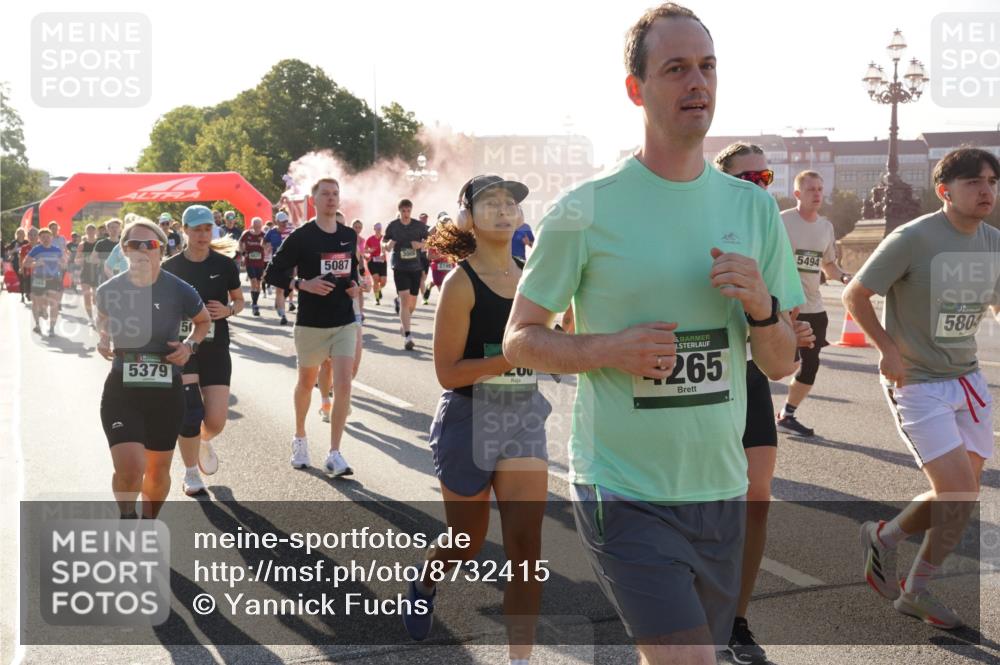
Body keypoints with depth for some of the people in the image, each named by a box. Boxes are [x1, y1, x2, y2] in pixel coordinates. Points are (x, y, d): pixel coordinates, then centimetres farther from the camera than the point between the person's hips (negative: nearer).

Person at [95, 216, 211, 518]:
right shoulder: (109, 290, -4)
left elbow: (204, 321, 10)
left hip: (166, 392, 1)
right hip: (121, 391, -1)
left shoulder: (179, 291, -9)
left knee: (158, 471, 14)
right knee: (129, 468, -18)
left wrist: (190, 345, -7)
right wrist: (103, 338, 0)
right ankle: (127, 517, 15)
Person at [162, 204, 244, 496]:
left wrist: (228, 310, -11)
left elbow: (239, 300, 11)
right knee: (189, 413, -8)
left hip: (215, 349, 1)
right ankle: (191, 473, 15)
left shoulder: (225, 265, -1)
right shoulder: (171, 267, -2)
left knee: (216, 421, -5)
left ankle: (204, 441, 33)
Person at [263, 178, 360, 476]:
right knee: (307, 383, 14)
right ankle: (300, 438, 38)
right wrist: (303, 285, -19)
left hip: (345, 322, 3)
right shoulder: (300, 237, -7)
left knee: (343, 384, -10)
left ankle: (334, 455, -5)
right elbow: (272, 273, -5)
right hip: (311, 323, -2)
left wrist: (354, 284, 3)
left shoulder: (349, 236, 6)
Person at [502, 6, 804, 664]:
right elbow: (520, 339, -2)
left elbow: (782, 364, 9)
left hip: (720, 489, 5)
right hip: (625, 492, -5)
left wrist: (762, 307, -12)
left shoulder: (754, 207, 5)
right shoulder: (587, 209, -8)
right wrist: (611, 348, -19)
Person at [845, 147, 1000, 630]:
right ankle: (883, 537, 15)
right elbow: (854, 295, -9)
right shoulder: (913, 239, -16)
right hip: (917, 385, -7)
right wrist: (888, 349, -15)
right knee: (958, 494, -12)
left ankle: (916, 591, 28)